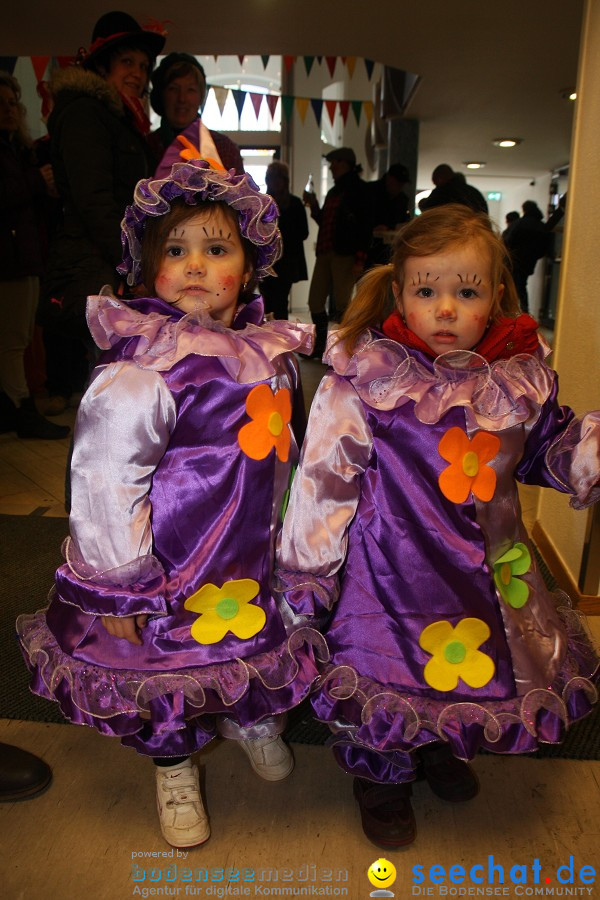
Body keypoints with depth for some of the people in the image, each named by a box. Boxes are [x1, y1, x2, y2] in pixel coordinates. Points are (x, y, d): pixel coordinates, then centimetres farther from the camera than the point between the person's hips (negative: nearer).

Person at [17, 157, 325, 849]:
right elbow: (103, 485, -21)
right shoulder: (139, 375, -22)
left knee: (257, 645, 22)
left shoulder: (273, 354, -1)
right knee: (167, 674, 13)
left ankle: (247, 717, 56)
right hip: (168, 576, -5)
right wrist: (121, 585, -17)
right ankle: (174, 767, 44)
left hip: (250, 560, 6)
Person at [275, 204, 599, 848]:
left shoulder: (521, 378, -3)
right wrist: (307, 571, -10)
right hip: (392, 565, -5)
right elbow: (324, 476, -14)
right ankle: (381, 775, 42)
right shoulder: (366, 378, -17)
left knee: (479, 668, 22)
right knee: (386, 669, 10)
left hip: (490, 567, 5)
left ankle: (442, 748, 55)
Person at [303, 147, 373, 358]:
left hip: (345, 255, -8)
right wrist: (313, 205, 9)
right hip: (325, 253, 8)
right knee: (315, 301, 8)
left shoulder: (357, 189, -3)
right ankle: (321, 346, 22)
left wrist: (360, 259, -18)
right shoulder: (334, 191, 20)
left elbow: (365, 226, -11)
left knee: (341, 304, -6)